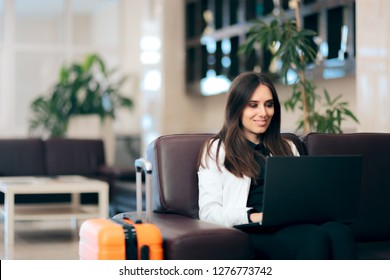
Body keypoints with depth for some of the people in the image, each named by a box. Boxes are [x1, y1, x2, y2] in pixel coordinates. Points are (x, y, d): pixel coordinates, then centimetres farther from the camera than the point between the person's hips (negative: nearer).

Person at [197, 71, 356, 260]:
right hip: (253, 232, -4)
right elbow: (208, 212, 2)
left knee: (338, 232, -33)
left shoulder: (287, 148, 30)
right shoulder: (216, 149, 14)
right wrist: (255, 216, -15)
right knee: (315, 238, -36)